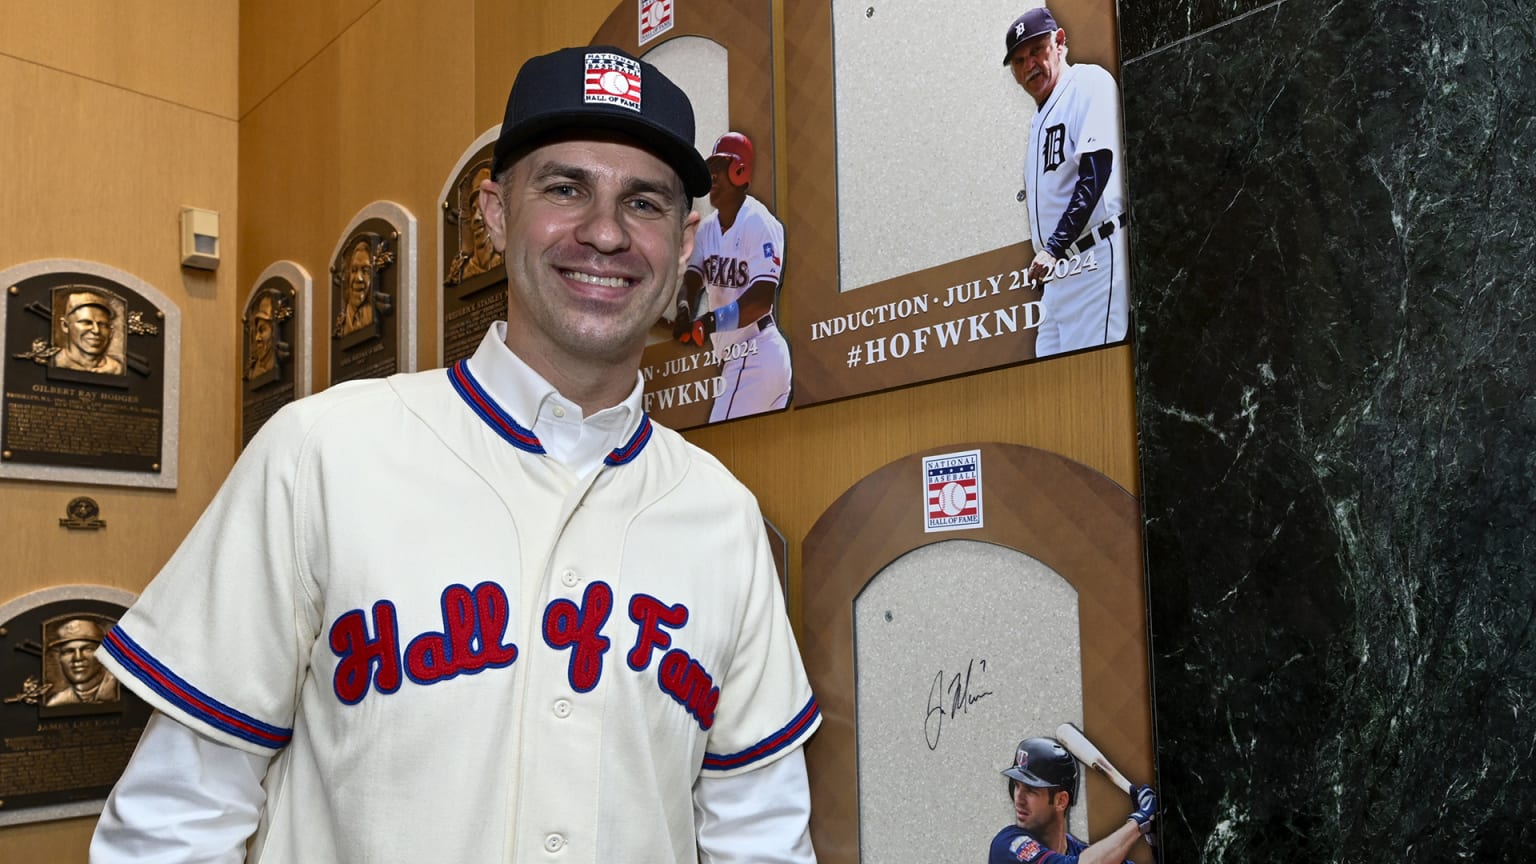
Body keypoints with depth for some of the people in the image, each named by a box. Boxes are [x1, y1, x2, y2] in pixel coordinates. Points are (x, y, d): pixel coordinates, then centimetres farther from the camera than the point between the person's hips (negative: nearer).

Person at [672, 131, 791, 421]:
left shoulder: (759, 223, -14)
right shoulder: (708, 228, 12)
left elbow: (762, 300, -22)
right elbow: (692, 277, 2)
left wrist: (711, 322, -31)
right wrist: (684, 308, -20)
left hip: (755, 359, -9)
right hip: (737, 360, 9)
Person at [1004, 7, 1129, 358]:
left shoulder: (1088, 82, -3)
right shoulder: (1040, 120, 23)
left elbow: (1097, 170, -16)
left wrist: (1054, 248, -22)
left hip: (1096, 260, -9)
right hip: (1056, 271, 9)